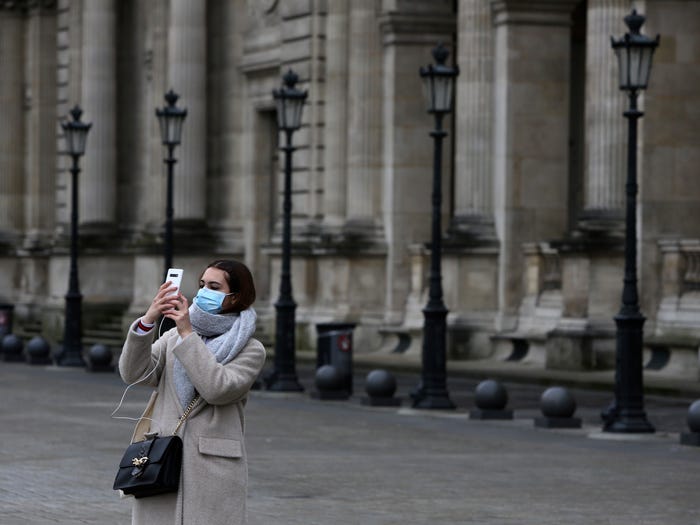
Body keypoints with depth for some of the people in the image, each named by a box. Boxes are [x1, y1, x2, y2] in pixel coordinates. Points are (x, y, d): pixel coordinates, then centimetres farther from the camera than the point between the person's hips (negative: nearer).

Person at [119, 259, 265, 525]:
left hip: (212, 468, -3)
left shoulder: (250, 350, 3)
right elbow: (134, 373, 0)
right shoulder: (174, 337, 15)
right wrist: (147, 320, -12)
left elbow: (218, 389, -15)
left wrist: (188, 335, -13)